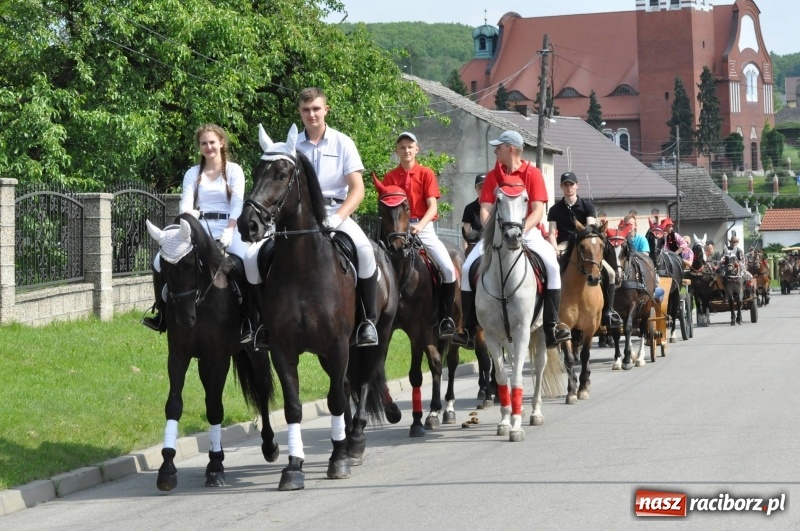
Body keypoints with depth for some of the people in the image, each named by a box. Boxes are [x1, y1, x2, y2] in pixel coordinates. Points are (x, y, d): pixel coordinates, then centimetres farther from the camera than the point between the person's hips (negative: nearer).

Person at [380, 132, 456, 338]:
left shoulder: (426, 174, 3)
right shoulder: (390, 177, 6)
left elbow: (433, 206, -6)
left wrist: (420, 225, -23)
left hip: (424, 227, -1)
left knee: (448, 268, -19)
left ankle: (447, 317, -7)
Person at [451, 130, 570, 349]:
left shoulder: (533, 174, -1)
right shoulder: (493, 176, 8)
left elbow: (538, 210, -9)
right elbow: (485, 210, 0)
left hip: (528, 231, -3)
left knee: (552, 264, -28)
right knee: (468, 267, -17)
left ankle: (551, 325, -24)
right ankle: (469, 328, -11)